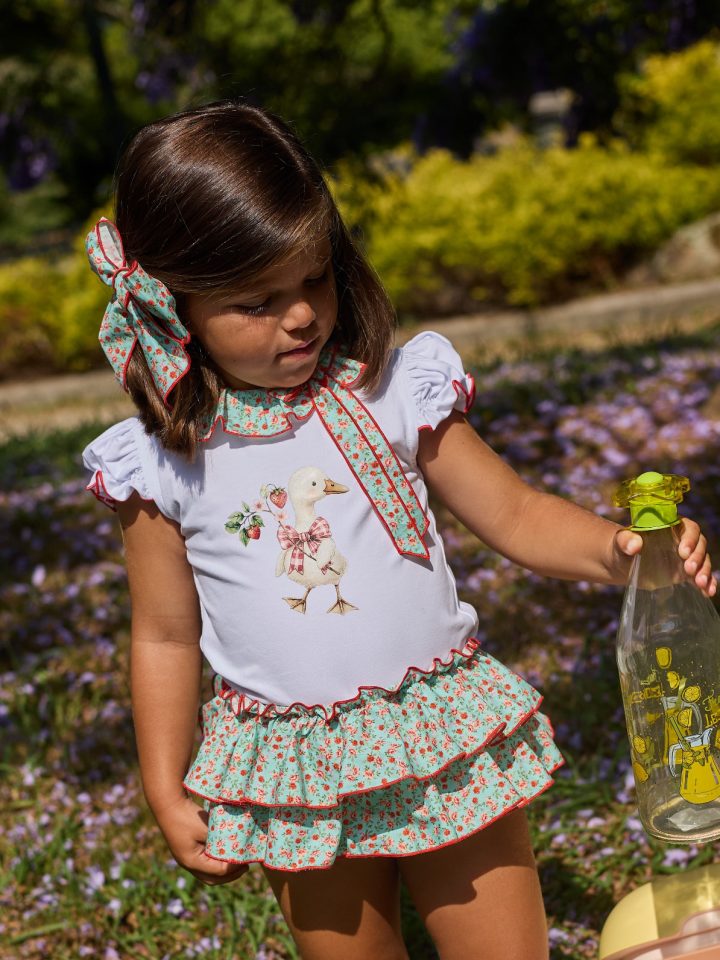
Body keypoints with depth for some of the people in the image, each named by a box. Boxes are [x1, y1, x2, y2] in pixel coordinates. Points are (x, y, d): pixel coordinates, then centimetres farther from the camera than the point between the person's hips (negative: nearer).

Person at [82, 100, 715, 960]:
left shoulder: (394, 393, -7)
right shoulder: (162, 463, -7)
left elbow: (514, 515, -3)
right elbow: (166, 639, 2)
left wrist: (615, 549, -21)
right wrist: (168, 794, 3)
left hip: (446, 741, 0)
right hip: (297, 776, 0)